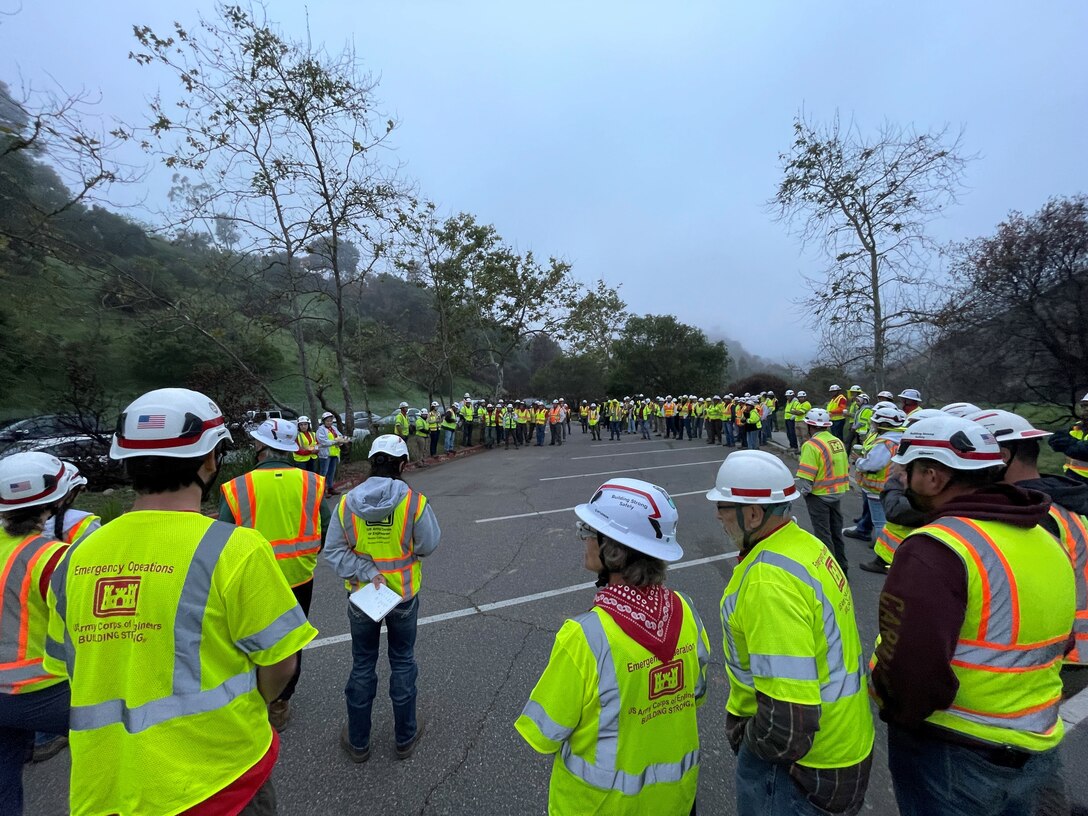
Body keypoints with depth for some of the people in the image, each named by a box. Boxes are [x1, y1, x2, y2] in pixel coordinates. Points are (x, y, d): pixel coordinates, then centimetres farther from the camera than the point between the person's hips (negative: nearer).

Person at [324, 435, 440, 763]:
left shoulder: (346, 503, -13)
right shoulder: (414, 501, -21)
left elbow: (334, 550, -13)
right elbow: (428, 545, -13)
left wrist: (368, 573, -17)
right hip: (404, 596, -1)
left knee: (362, 665, 20)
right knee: (402, 662, 19)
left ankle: (358, 742, 36)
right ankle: (405, 736, 35)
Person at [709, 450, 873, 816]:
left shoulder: (769, 581, -32)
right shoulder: (803, 543, -1)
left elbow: (787, 726, -31)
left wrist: (747, 738, -11)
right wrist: (738, 717, 11)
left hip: (806, 764, -8)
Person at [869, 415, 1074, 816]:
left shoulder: (933, 550, -28)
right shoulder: (1046, 542, 2)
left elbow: (909, 666, -30)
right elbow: (1056, 644, 14)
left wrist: (897, 712, -10)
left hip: (951, 755, -7)